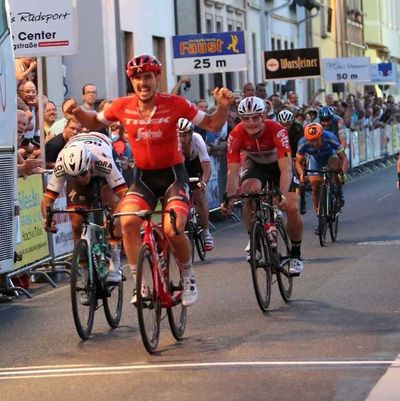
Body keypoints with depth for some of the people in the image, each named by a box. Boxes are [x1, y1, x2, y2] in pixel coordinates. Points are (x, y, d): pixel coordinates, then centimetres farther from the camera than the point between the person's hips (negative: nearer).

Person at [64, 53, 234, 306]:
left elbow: (213, 125, -4)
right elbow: (95, 123, 12)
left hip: (173, 174, -2)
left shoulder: (174, 104, -12)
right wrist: (78, 112, -7)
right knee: (128, 221, -25)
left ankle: (189, 277, 7)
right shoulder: (123, 107, -6)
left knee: (173, 230, -23)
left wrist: (223, 106, -22)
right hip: (143, 176, 3)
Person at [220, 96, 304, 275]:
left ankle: (296, 254, 7)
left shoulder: (277, 131, -36)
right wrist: (228, 199, -43)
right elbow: (233, 171, -30)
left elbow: (285, 168, -42)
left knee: (292, 208, -16)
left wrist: (283, 195, -57)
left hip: (279, 164, -1)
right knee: (250, 191, -31)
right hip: (255, 164, 1)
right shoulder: (236, 135, -29)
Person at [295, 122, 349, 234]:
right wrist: (302, 174, -40)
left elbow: (344, 158, -32)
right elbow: (298, 162, -20)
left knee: (336, 165, -36)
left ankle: (339, 193, -13)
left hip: (330, 156, -1)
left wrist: (343, 171, -51)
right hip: (315, 160, 1)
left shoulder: (330, 138, -37)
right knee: (315, 187, -12)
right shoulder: (303, 143, -33)